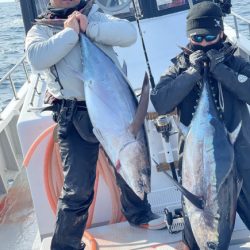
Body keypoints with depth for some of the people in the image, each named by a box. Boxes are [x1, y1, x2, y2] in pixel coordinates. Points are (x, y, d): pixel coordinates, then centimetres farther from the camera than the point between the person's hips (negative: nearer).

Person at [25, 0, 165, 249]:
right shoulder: (40, 29, 3)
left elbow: (129, 33, -7)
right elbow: (37, 58, -19)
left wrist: (89, 28, -14)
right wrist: (70, 32, -14)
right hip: (75, 116, -3)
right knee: (78, 189, -3)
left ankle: (138, 213, 48)